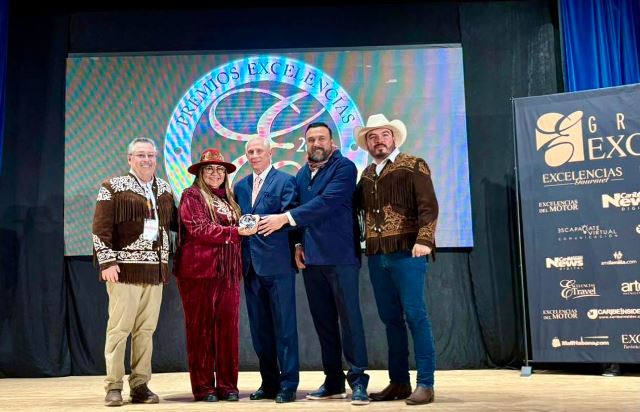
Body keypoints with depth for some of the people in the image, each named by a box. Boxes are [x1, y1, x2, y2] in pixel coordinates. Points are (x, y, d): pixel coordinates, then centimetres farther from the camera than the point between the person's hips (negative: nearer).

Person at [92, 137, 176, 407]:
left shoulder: (165, 189, 16)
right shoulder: (113, 188, 0)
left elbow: (174, 223, 21)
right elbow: (101, 228, -5)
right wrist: (107, 262, -12)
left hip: (156, 270, 5)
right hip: (125, 268, -4)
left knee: (146, 329, 6)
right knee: (119, 327, -3)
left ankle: (140, 385, 14)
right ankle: (114, 386, 6)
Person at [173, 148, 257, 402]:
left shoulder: (228, 199, 18)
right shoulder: (191, 195, 0)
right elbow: (199, 229, -13)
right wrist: (236, 232, -18)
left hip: (228, 273, 5)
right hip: (199, 270, -5)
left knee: (228, 328, 4)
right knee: (201, 329, 1)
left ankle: (227, 385, 12)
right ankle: (203, 386, 8)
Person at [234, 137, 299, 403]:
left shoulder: (285, 181, -1)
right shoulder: (241, 186, 17)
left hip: (278, 263, -6)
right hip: (251, 264, 6)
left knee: (284, 325, -1)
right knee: (259, 328, 10)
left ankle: (288, 384, 6)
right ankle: (269, 383, 21)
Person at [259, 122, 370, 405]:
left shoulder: (344, 167, -5)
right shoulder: (301, 174, 16)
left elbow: (327, 202, -18)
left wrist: (286, 218, -18)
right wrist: (298, 244, 4)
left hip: (340, 255, -6)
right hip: (311, 257, 6)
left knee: (349, 317, -5)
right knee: (323, 321, 9)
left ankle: (358, 380, 2)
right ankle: (334, 381, 17)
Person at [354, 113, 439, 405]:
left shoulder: (413, 166, 0)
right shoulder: (366, 175, 16)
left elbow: (429, 206, -10)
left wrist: (424, 240, -21)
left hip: (406, 252, -5)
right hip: (376, 256, 5)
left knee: (415, 315, -6)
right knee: (390, 319, 9)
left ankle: (425, 384, -1)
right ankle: (399, 382, 16)